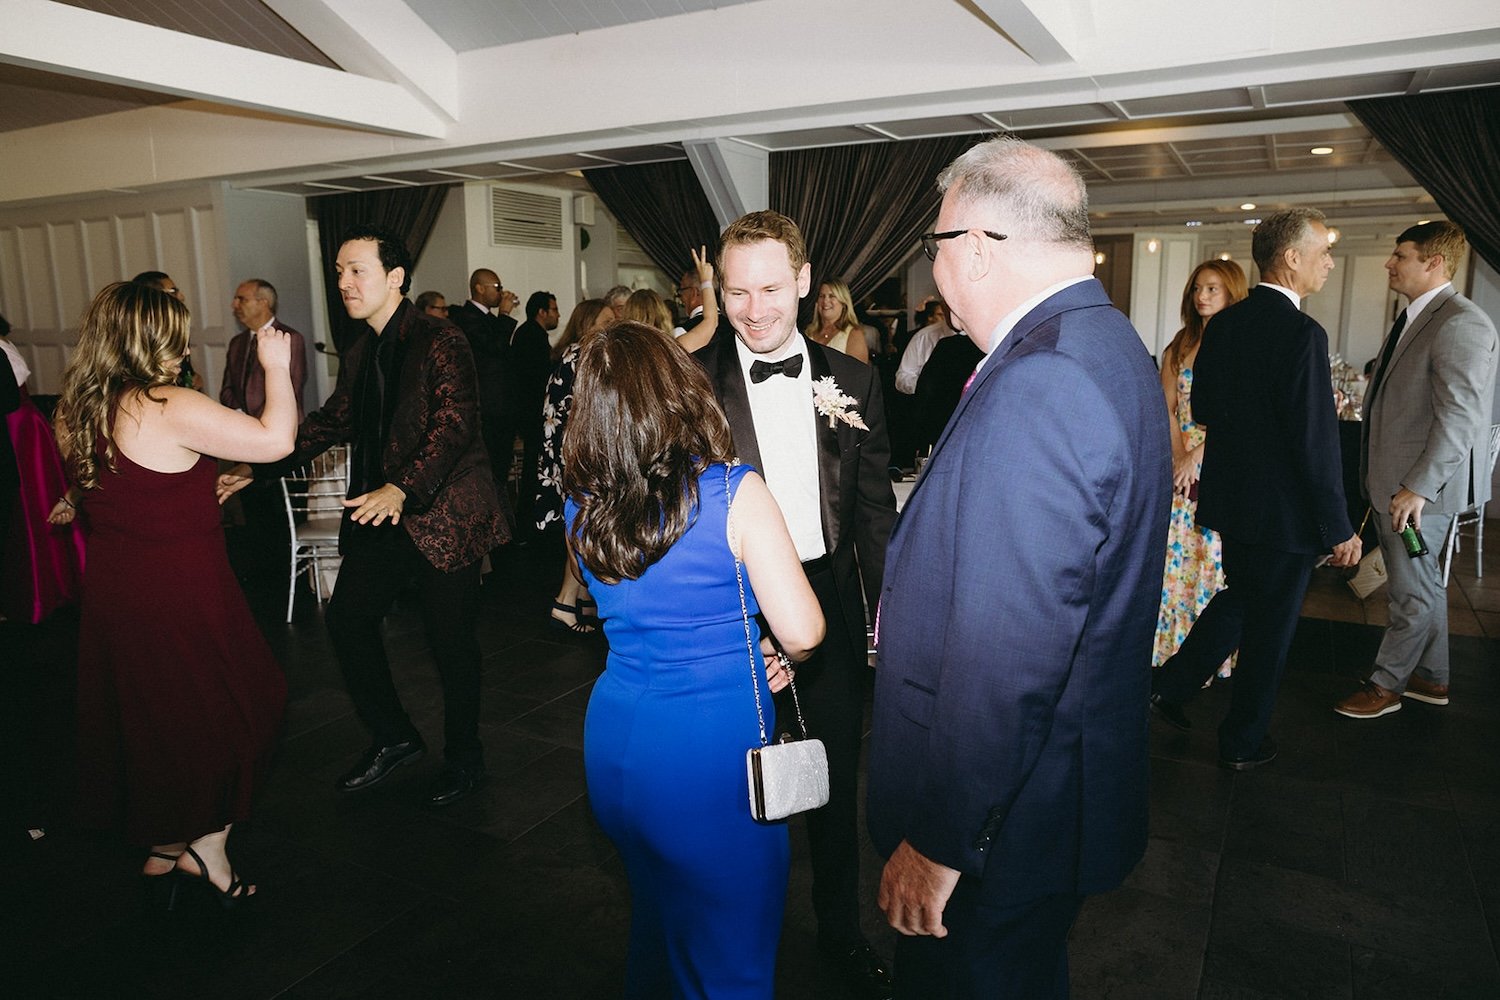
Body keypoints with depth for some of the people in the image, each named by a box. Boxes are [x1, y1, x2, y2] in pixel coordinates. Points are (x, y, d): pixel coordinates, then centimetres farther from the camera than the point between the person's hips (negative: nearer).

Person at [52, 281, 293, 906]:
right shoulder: (170, 409, -22)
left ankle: (162, 849, 36)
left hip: (111, 591, 8)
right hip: (183, 597, -8)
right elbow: (276, 439, -25)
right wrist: (276, 366, -11)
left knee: (144, 718, 20)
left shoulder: (74, 413, 5)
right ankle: (206, 845, 16)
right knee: (234, 707, 11)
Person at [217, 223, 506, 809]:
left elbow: (454, 425, -25)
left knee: (451, 641, 3)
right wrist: (255, 470, 13)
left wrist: (402, 489, -39)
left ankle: (463, 761, 24)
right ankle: (393, 738, 27)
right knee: (347, 620, 7)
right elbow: (330, 424, 20)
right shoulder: (360, 354, 13)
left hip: (442, 514, -8)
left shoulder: (441, 343, -14)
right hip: (379, 518, 8)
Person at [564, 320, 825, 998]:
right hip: (715, 747, -6)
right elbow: (802, 632, -17)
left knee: (655, 922, 30)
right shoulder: (734, 493, -17)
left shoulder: (582, 504, -1)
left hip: (616, 743, 6)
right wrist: (785, 653, 4)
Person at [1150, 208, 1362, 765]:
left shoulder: (1222, 325, 2)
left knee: (1240, 598, 26)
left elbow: (1201, 410, 11)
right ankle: (1243, 743, 24)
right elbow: (1316, 442, -22)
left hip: (1229, 497, 7)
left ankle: (1171, 684, 24)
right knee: (1270, 625, 9)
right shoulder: (1301, 333, -21)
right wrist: (1338, 530, -15)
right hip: (1283, 509, -7)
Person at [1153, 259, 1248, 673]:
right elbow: (1167, 409, 5)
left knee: (1216, 557, 0)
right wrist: (1178, 459, -6)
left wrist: (1196, 457, -16)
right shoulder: (1180, 347, 10)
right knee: (1175, 557, 5)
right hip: (1179, 469, 4)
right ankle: (1173, 646, 15)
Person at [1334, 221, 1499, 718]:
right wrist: (1385, 481, 16)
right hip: (1394, 480, 10)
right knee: (1423, 583, 19)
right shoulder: (1415, 318, 13)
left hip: (1422, 485, -10)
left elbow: (1459, 418, -22)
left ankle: (1386, 685, 17)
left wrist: (1417, 487, -23)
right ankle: (1433, 677, 33)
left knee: (1412, 592, 5)